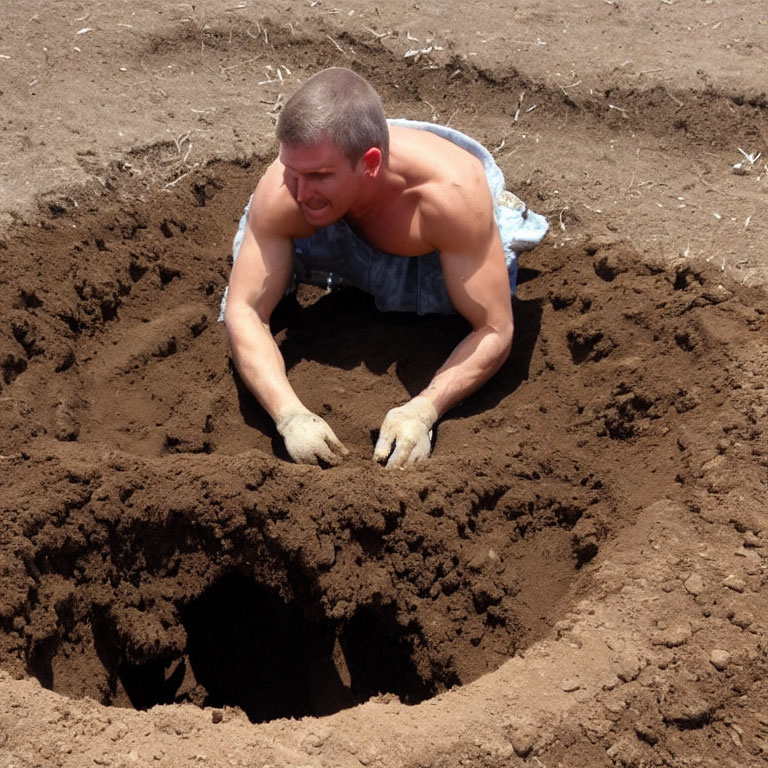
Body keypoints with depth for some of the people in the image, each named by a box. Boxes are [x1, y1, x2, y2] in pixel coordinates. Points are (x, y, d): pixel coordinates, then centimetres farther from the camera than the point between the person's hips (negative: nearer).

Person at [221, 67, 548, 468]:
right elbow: (244, 310, -35)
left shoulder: (450, 194, -46)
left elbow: (494, 331, -40)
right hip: (343, 234, 1)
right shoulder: (283, 190, -39)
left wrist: (422, 411, -54)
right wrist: (290, 414, -50)